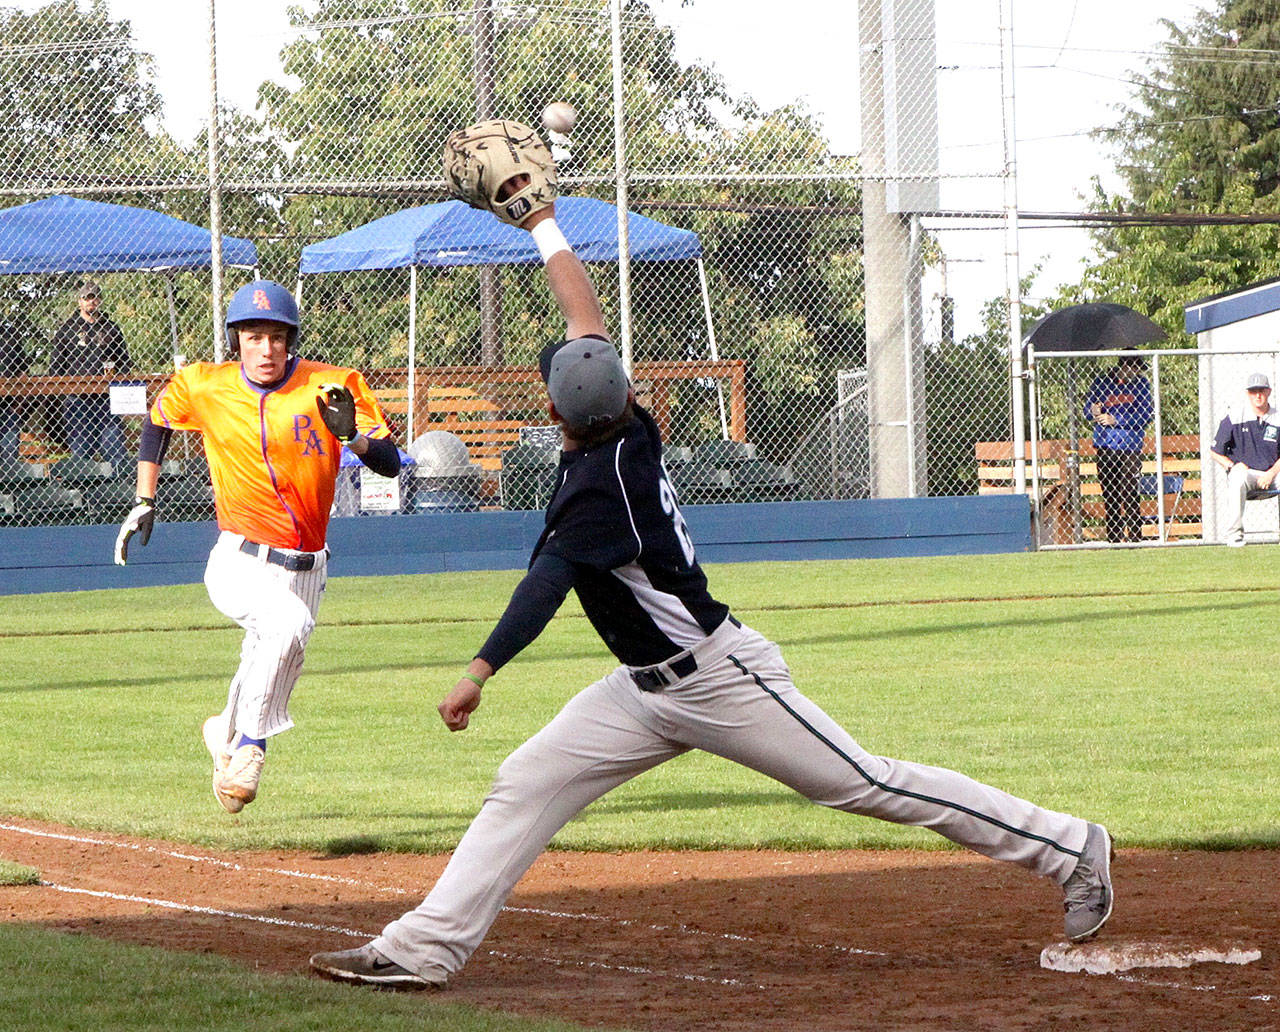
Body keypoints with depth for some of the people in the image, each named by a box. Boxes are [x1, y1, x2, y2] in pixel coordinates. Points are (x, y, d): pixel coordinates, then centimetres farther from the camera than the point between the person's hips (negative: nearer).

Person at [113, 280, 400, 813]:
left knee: (266, 687, 12)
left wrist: (353, 433, -31)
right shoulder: (205, 388, -3)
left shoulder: (331, 388, -7)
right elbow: (158, 419, 18)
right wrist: (144, 502, 13)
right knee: (288, 623, -34)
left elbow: (390, 464, -11)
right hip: (239, 564, -2)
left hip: (305, 569, 2)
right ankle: (249, 747, -22)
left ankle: (226, 732, 47)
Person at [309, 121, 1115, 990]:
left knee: (869, 786, -2)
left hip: (717, 678, -10)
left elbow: (547, 582, -37)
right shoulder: (628, 429, -1)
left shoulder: (602, 481, -24)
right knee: (527, 784, 2)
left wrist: (481, 671, -46)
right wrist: (541, 225, 23)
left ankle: (1067, 847, 7)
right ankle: (428, 945, -1)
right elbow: (591, 323, 12)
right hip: (651, 691, 10)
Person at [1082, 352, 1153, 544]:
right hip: (1105, 446, 2)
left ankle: (1134, 539, -8)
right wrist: (1094, 412, -17)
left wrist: (1115, 420, -12)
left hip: (1130, 446, -2)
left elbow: (1145, 415, -3)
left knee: (1130, 494, -10)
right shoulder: (1102, 381, 7)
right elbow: (1087, 411, 8)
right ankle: (1114, 540, 7)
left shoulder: (1140, 383, 6)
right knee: (1109, 495, 2)